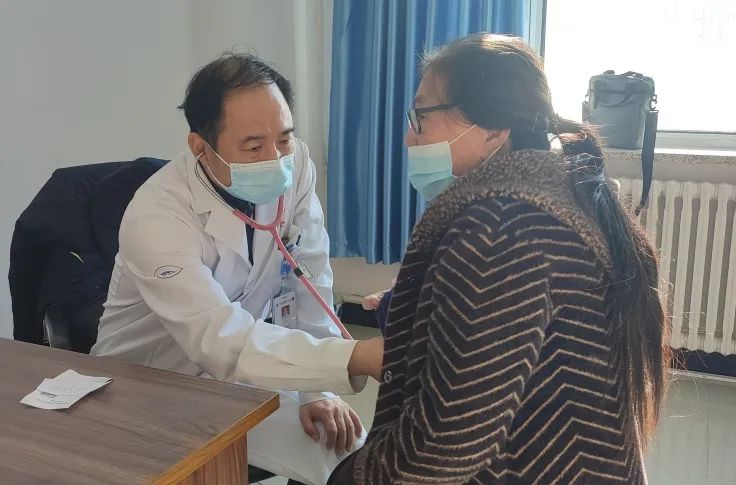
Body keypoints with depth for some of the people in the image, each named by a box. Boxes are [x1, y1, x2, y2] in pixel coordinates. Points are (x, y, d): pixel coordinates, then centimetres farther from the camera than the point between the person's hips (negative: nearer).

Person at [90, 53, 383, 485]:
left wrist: (318, 390, -15)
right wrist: (358, 357, -48)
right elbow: (221, 343, -39)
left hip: (242, 369, 5)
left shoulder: (294, 165, -15)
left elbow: (312, 281, -9)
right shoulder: (156, 217, -31)